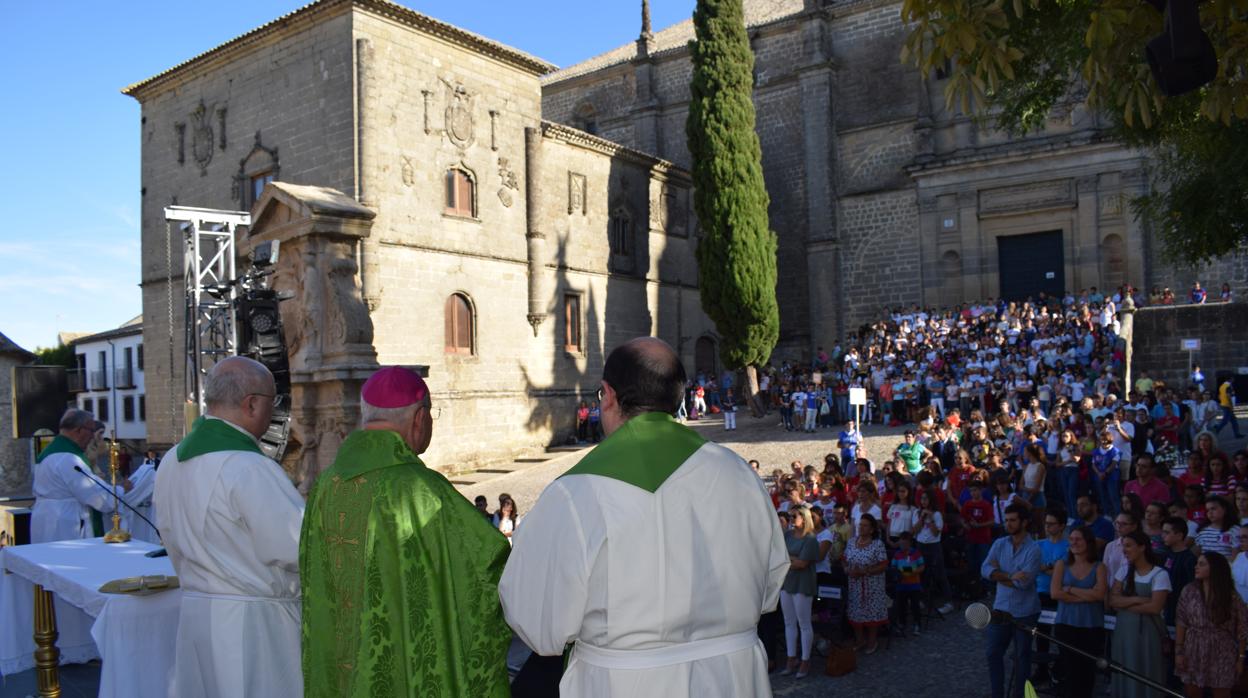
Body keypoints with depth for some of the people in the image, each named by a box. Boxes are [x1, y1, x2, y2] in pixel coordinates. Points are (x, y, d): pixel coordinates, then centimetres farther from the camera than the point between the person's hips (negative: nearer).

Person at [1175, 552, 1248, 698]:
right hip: (1193, 654, 2)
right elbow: (1181, 624, 0)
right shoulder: (1189, 591, -3)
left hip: (1221, 657, -2)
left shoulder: (1232, 597, -7)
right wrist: (1178, 651, -4)